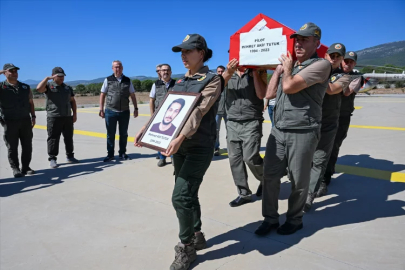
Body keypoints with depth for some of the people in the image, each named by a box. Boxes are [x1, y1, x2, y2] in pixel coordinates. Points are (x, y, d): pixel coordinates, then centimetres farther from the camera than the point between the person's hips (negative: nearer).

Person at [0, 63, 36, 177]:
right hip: (9, 122, -3)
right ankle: (15, 169, 12)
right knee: (12, 147, 3)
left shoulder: (25, 87, 11)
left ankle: (25, 167, 16)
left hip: (25, 120, 3)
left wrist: (33, 116, 6)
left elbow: (30, 103, 14)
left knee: (27, 146, 5)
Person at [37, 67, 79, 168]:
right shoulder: (49, 86, 1)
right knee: (53, 139, -1)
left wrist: (75, 114, 9)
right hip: (53, 118, -4)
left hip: (67, 117, 5)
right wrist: (47, 78, -16)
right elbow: (39, 88, -20)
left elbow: (72, 101, 17)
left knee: (69, 138, 10)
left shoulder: (68, 88, 16)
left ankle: (70, 156, 21)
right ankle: (52, 159, 6)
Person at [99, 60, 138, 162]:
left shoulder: (127, 80, 6)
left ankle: (122, 153, 22)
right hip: (110, 111, -1)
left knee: (124, 134, 9)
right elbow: (102, 95, 3)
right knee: (110, 134, 6)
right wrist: (101, 109, -2)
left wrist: (136, 108, 5)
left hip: (124, 112, 2)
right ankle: (110, 154, 17)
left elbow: (132, 95, 9)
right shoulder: (108, 80, 1)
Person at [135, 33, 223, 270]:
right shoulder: (180, 82, 13)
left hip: (200, 148, -7)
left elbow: (199, 111, -23)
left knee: (180, 196, -9)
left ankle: (186, 248, 9)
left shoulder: (212, 80, -8)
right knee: (188, 194, 14)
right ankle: (197, 236, 32)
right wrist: (145, 130, -1)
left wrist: (181, 137, -36)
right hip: (180, 146, 7)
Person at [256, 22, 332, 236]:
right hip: (278, 131, 7)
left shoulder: (321, 64, -7)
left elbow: (289, 86, -19)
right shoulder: (290, 65, 20)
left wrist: (288, 68, 0)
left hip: (302, 133, -6)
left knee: (298, 181, 6)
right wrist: (278, 68, 12)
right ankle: (270, 218, 18)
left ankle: (294, 220, 24)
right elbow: (269, 94, 16)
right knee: (270, 176, 5)